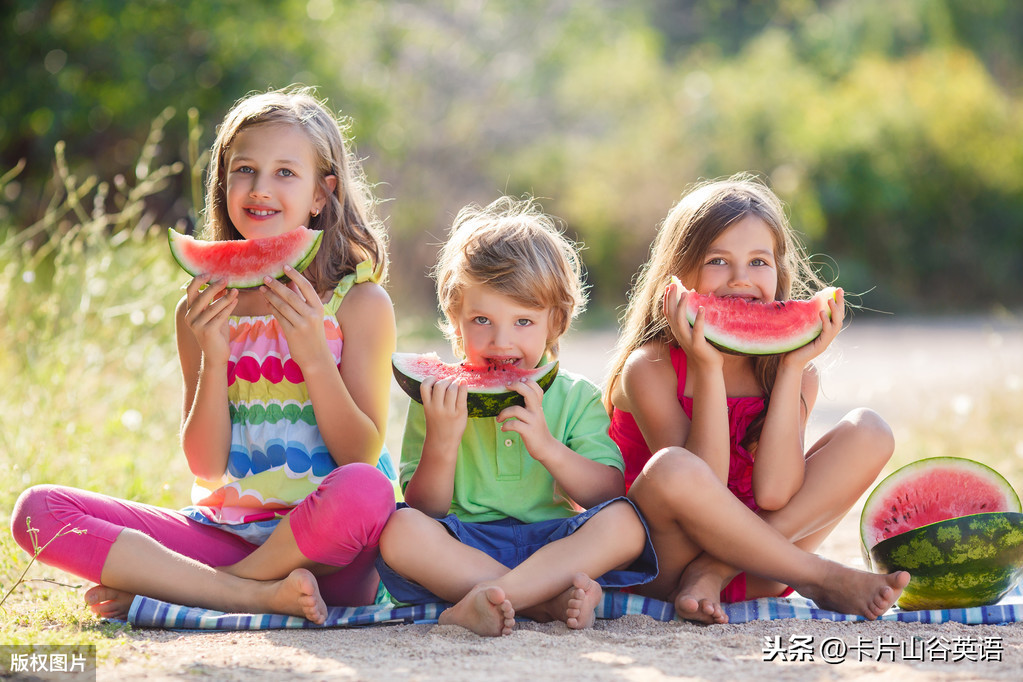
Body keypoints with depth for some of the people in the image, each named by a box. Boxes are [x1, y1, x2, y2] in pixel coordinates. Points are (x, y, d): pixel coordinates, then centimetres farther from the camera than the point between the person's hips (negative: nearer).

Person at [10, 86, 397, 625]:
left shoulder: (359, 303, -1)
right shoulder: (204, 308, 7)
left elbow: (363, 458, -6)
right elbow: (206, 467, 2)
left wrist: (313, 354, -17)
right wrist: (213, 360, -12)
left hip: (323, 547, -3)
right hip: (222, 534, 3)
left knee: (364, 491, -39)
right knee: (37, 509, -14)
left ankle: (157, 587, -19)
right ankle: (258, 593, -23)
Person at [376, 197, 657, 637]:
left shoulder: (576, 398, 8)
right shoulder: (436, 399, 5)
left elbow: (610, 494, -3)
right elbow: (425, 511, -1)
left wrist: (547, 447, -18)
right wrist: (442, 442, -18)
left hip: (553, 542, 1)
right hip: (465, 544, -1)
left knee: (624, 522, -28)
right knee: (400, 531, -31)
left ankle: (481, 602, -37)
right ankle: (547, 600, -32)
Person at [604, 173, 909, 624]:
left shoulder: (794, 373, -1)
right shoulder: (650, 368, -12)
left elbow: (773, 494, -17)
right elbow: (698, 487, -22)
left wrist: (793, 368, -17)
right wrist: (709, 369, -25)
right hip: (662, 564, -4)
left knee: (868, 433, -10)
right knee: (671, 468, -37)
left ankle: (713, 572, -20)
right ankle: (822, 579, -18)